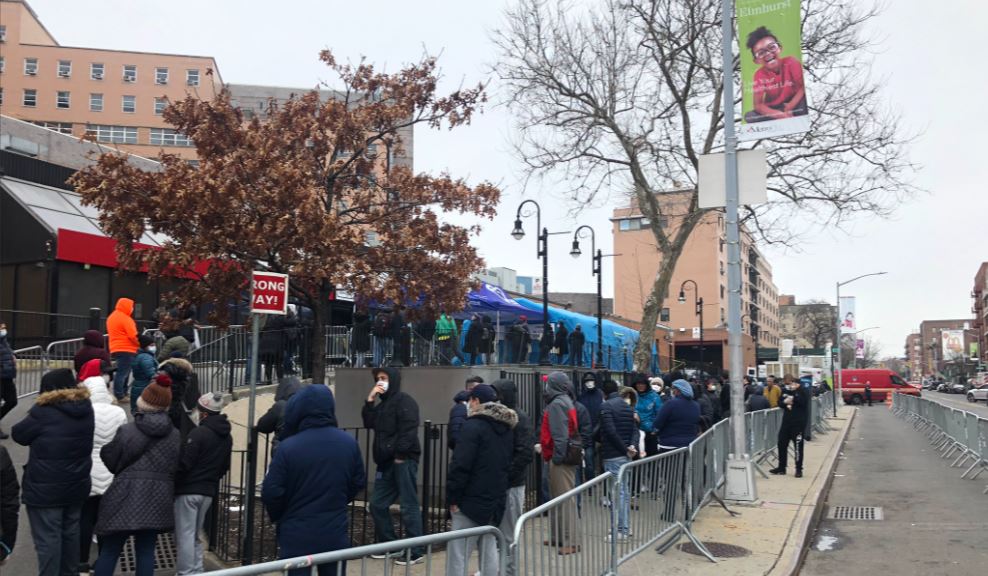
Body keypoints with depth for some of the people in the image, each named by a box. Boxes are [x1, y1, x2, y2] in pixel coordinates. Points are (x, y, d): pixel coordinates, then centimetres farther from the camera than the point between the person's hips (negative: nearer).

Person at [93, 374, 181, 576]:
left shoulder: (127, 430, -8)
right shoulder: (175, 436, 3)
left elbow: (110, 461, 0)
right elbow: (176, 469, 6)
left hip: (126, 497, -3)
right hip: (157, 499, 3)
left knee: (109, 550, 9)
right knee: (146, 550, 10)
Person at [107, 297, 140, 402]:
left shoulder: (111, 317, 18)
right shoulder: (125, 318, -13)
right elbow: (132, 335, -19)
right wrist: (140, 344, -5)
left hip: (115, 349, 10)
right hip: (126, 350, -10)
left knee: (121, 372, 17)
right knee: (122, 373, -9)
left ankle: (122, 394, 21)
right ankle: (119, 396, -11)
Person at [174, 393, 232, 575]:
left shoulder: (199, 433, -16)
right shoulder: (227, 437, 9)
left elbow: (184, 464, -16)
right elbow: (225, 466, 15)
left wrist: (174, 484, -5)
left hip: (189, 490, -8)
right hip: (209, 492, 8)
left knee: (184, 536, -1)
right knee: (195, 536, 19)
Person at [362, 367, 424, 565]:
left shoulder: (405, 401, -8)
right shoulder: (382, 404, 20)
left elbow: (409, 430, -17)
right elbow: (369, 423, 10)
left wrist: (400, 455, -19)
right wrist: (370, 400, 1)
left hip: (403, 461, -9)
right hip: (386, 462, 9)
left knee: (409, 506, -6)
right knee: (377, 504, 12)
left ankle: (415, 552, -1)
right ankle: (389, 544, 24)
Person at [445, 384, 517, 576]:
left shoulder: (473, 425, -12)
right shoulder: (506, 427, 13)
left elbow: (460, 465, -17)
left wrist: (452, 497, -11)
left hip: (472, 499, -8)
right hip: (496, 499, 8)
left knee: (458, 553, -5)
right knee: (489, 548, 14)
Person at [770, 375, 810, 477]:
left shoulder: (802, 390, -6)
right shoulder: (785, 391, 14)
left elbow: (803, 402, -20)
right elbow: (780, 403, 15)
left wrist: (794, 392, -22)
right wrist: (785, 402, -7)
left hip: (798, 422, -7)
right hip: (786, 421, 7)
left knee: (798, 445, -2)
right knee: (782, 443, 9)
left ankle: (799, 469, 8)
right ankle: (781, 467, 20)